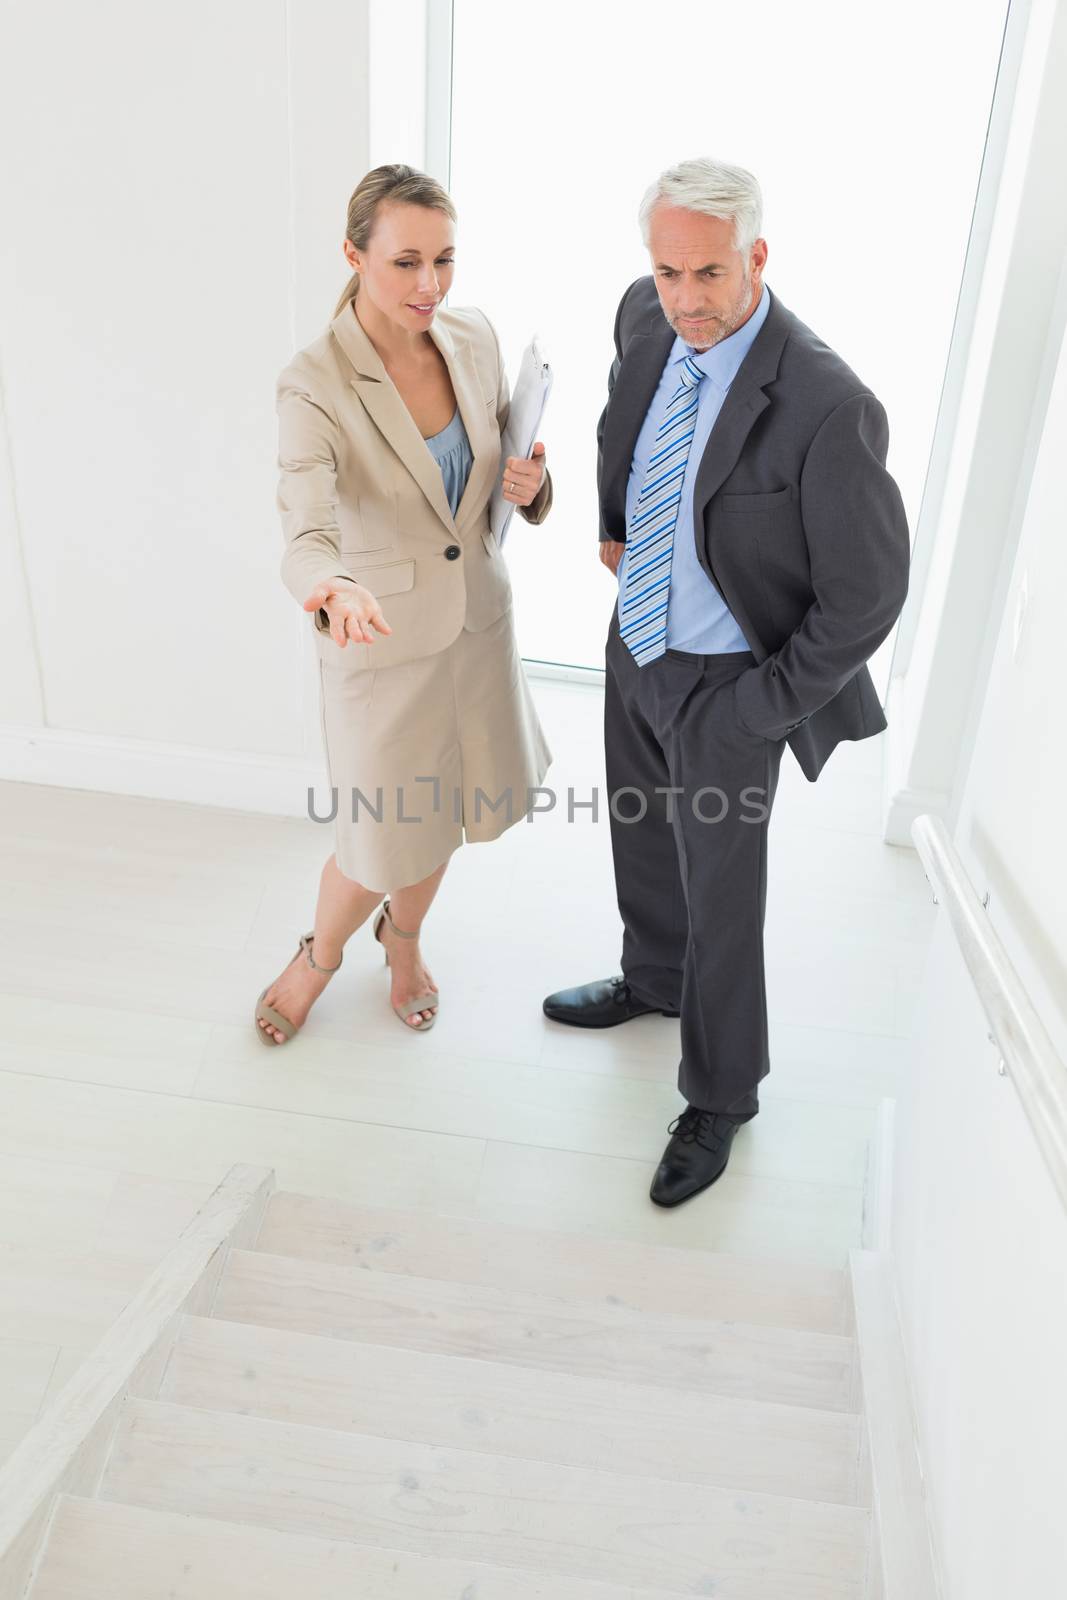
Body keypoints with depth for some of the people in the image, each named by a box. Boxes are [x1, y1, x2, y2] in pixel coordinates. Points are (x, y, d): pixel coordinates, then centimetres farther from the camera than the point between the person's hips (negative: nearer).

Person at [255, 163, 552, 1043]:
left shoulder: (475, 337, -5)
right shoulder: (314, 387, -22)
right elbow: (307, 536, -33)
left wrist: (531, 482, -15)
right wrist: (334, 591, -56)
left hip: (479, 615, 5)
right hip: (382, 640, -5)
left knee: (442, 809, 22)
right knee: (383, 843, 6)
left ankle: (404, 938, 53)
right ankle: (322, 952, 42)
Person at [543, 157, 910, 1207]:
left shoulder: (828, 409, -30)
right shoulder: (645, 315, -8)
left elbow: (866, 596, -21)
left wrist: (762, 710, -16)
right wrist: (612, 525, 8)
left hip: (726, 685, -7)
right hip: (636, 645, 7)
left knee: (721, 895, 8)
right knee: (642, 838, 26)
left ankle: (720, 1095, 32)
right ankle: (652, 979, 55)